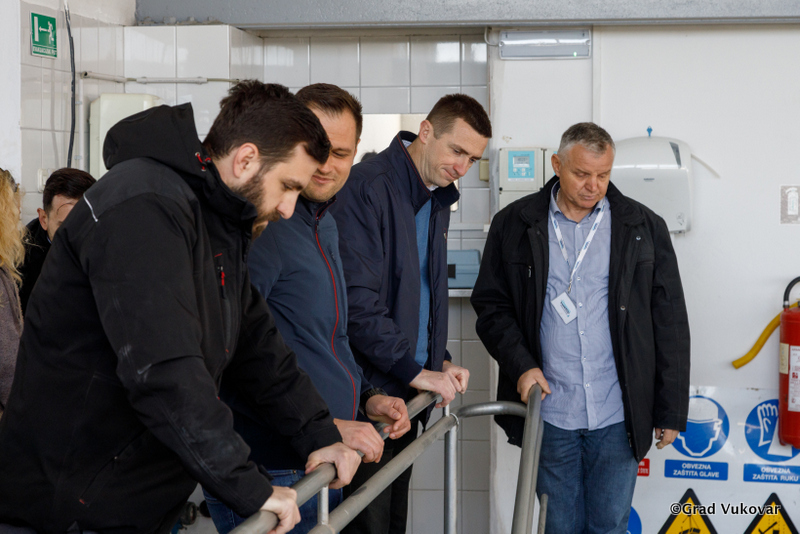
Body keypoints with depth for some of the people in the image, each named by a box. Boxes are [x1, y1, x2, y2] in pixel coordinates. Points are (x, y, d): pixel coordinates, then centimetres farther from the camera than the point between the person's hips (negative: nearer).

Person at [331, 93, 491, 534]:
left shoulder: (436, 199, 14)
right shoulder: (367, 188, -16)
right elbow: (357, 301, -22)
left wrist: (440, 360, 10)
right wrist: (416, 371, -16)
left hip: (407, 394, 9)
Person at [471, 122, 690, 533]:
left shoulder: (643, 227, 4)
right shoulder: (515, 225, 4)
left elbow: (670, 324, 5)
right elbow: (491, 306, 7)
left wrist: (670, 412, 3)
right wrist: (520, 365, -10)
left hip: (618, 417, 0)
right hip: (549, 411, 0)